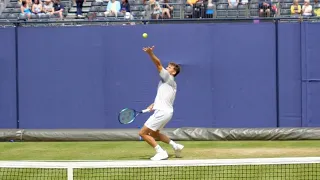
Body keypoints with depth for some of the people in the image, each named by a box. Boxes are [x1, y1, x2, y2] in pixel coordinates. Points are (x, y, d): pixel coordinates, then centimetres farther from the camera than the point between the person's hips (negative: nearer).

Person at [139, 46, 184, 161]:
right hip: (164, 111, 10)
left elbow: (158, 64, -20)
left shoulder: (169, 79, -8)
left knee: (143, 133, -8)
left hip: (162, 112, -10)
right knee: (154, 134, 28)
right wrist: (154, 104, 9)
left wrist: (150, 53, -33)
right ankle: (175, 146, 23)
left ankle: (161, 152, -9)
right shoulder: (170, 82, 18)